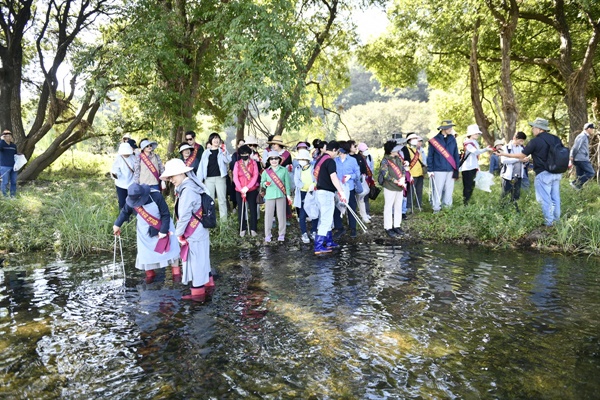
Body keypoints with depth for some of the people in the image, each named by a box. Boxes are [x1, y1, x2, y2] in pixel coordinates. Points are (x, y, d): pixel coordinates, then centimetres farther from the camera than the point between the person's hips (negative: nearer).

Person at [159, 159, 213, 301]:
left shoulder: (187, 190, -23)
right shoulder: (190, 186, 7)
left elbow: (184, 216, -22)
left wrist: (178, 233, -12)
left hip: (194, 234, -9)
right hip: (200, 231, 9)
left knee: (196, 260, 3)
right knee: (201, 259, 22)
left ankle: (198, 293, 17)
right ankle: (208, 282, 38)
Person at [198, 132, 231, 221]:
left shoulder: (222, 150, 8)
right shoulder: (206, 152, 14)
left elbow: (227, 161, -6)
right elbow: (202, 165, 11)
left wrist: (224, 153, -23)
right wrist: (199, 179, 4)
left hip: (220, 177, -2)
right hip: (208, 178, 2)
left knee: (222, 199, -1)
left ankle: (224, 220, 0)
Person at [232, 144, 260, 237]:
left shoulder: (253, 163, 2)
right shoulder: (237, 163, 4)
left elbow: (255, 176, -6)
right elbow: (235, 177, -2)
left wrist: (247, 187, -15)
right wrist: (241, 189, -14)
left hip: (252, 190, -1)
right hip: (239, 190, 1)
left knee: (253, 209, 3)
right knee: (241, 210, 5)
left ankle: (253, 229, 12)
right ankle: (242, 229, 15)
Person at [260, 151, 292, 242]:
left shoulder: (284, 170, 3)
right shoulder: (266, 171, 7)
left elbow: (287, 183, 4)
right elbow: (261, 183, 11)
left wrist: (288, 194, 0)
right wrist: (265, 184, -12)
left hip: (281, 195, -1)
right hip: (269, 196, 1)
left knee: (281, 215, 4)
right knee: (268, 215, 2)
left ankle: (281, 234, 15)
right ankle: (267, 235, 11)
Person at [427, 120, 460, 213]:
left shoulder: (452, 139, 8)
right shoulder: (434, 140, -3)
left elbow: (456, 155, 9)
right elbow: (430, 156, 0)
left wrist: (456, 169, 3)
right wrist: (430, 170, -5)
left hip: (450, 170, 4)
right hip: (439, 170, -4)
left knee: (449, 190, 8)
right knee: (438, 190, 0)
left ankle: (447, 206, 21)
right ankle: (436, 208, 9)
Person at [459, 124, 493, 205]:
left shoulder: (475, 143, 16)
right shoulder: (467, 142, -12)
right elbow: (475, 152, -26)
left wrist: (477, 167, 18)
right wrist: (486, 149, -35)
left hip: (473, 168, 9)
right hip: (467, 168, -9)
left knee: (472, 186, 12)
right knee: (467, 187, -6)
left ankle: (467, 201, 21)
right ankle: (465, 203, 1)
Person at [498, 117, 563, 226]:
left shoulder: (535, 141, -13)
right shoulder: (555, 139, 7)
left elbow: (521, 155, -6)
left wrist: (505, 154, 5)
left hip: (544, 174, -7)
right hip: (557, 172, 7)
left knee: (545, 198, 2)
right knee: (555, 197, 16)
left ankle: (549, 222, 6)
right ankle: (556, 219, 24)